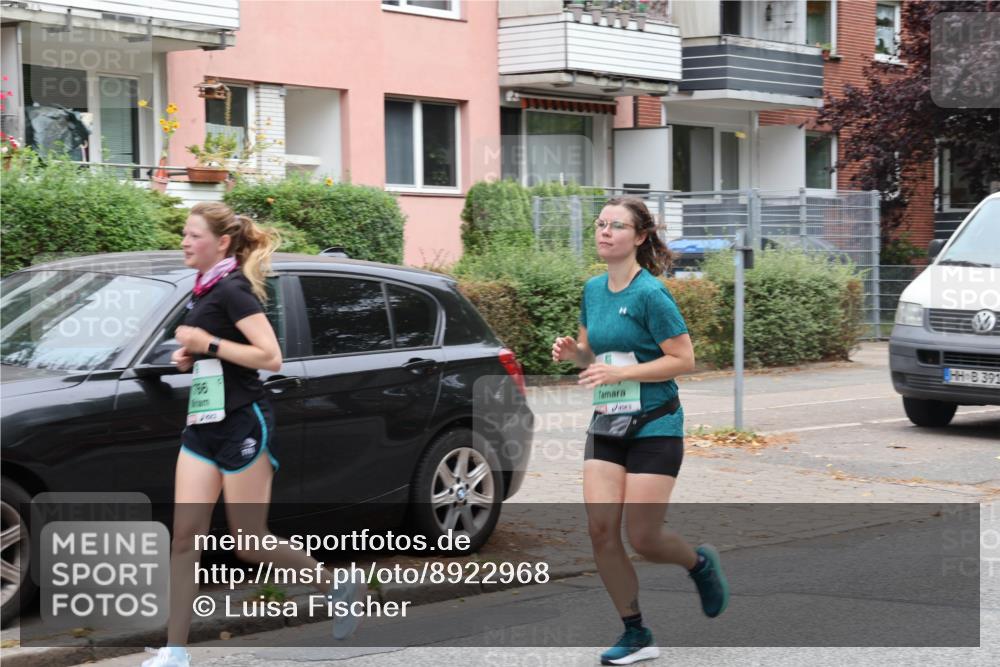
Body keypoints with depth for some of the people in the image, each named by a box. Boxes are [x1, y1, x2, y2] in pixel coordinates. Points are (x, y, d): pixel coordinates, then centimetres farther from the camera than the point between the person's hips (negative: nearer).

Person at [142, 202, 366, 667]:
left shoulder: (232, 289, -14)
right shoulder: (203, 290, 13)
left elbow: (270, 357, -21)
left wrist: (208, 344, -21)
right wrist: (189, 356, 8)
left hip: (242, 425, -9)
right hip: (203, 425, 9)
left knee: (250, 543, -1)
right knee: (184, 539, 0)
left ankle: (342, 589, 20)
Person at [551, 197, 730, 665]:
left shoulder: (650, 293, -14)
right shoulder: (594, 288, 8)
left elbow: (684, 360, -15)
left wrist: (620, 373, -22)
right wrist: (572, 351, -2)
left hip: (655, 428, -6)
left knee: (642, 537, -6)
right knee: (601, 530, -5)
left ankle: (701, 563, 28)